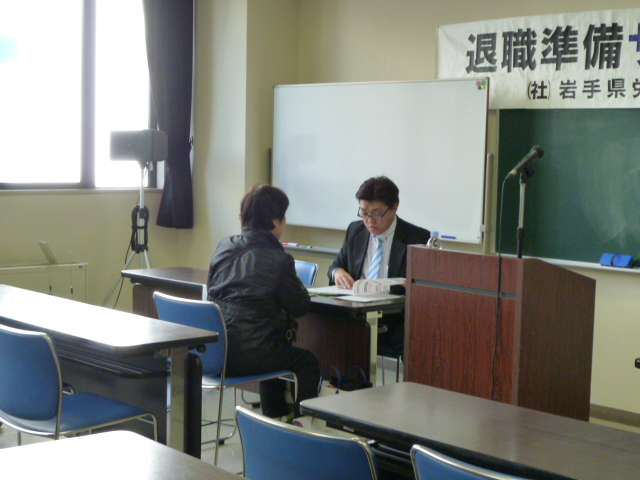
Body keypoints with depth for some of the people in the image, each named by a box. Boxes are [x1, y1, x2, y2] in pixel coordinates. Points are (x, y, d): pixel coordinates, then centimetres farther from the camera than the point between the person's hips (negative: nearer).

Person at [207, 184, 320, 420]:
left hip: (212, 352, 7)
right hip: (247, 355, -7)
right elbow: (300, 306, -3)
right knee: (307, 362, 18)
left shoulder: (224, 247, 6)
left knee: (276, 351, 36)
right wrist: (296, 282, 17)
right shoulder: (278, 260, -12)